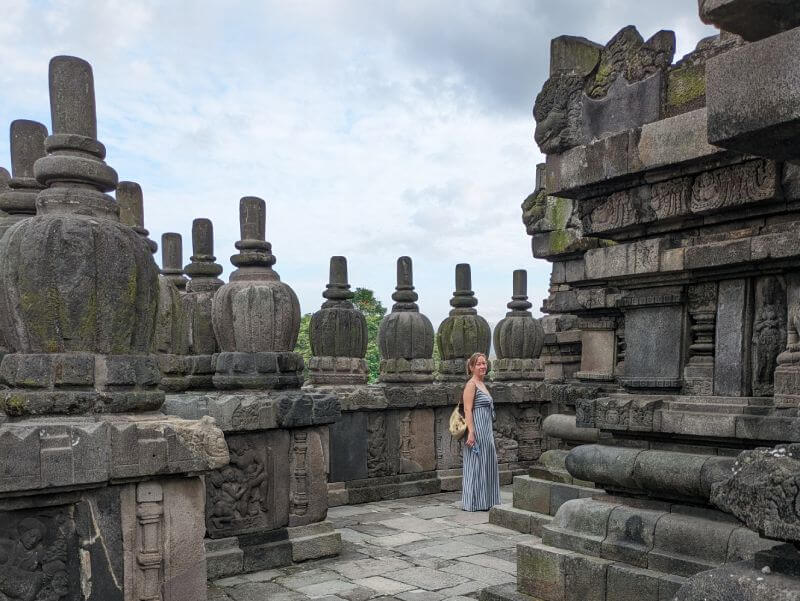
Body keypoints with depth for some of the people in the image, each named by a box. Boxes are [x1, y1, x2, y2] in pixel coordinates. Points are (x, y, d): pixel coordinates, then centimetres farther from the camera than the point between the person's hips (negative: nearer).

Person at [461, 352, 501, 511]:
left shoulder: (482, 384, 16)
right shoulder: (471, 384, -11)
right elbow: (468, 410, -17)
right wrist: (471, 432, -24)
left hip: (486, 431, 9)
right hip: (476, 430, -9)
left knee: (486, 465, 13)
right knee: (475, 465, -3)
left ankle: (485, 502, 21)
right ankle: (472, 503, 4)